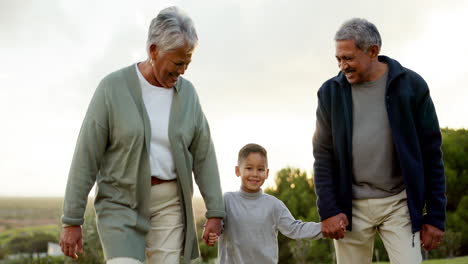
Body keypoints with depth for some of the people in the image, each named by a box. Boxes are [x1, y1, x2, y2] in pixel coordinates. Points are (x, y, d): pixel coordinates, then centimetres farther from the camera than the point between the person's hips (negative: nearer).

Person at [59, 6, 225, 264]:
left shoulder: (186, 93, 1)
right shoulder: (113, 88, -11)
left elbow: (203, 155, 6)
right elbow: (86, 157, -10)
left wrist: (215, 212, 1)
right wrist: (71, 221, -11)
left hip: (169, 204, 4)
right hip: (121, 202, -3)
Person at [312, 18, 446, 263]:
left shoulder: (411, 85, -3)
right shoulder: (330, 92, 2)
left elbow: (431, 154, -1)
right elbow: (323, 155, 3)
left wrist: (435, 216, -3)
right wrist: (328, 210, -8)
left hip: (400, 204, -1)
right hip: (351, 206, 2)